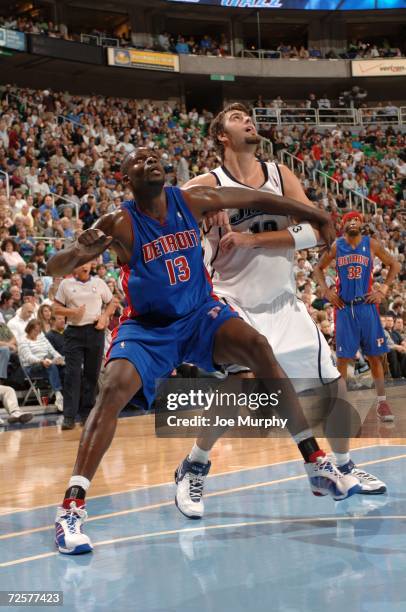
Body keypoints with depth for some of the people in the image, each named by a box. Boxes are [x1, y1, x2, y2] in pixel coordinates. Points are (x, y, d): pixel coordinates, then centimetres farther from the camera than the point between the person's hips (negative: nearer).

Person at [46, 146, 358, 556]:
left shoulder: (191, 201, -8)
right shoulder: (120, 224, -16)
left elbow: (256, 199, 4)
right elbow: (55, 270, -21)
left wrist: (316, 216, 5)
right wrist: (79, 252, -44)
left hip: (200, 314, 3)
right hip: (147, 326, -2)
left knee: (258, 347, -21)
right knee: (113, 390, -27)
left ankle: (316, 465, -12)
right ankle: (71, 507, -25)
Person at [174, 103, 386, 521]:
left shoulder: (281, 175, 1)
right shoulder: (208, 185, -9)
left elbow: (313, 231, -10)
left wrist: (253, 239, -20)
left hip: (285, 303, 5)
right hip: (237, 304, -5)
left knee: (333, 385, 10)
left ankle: (344, 467, 32)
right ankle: (193, 468, -7)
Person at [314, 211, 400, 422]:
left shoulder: (372, 244, 1)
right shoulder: (335, 247, 3)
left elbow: (394, 265, 9)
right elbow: (318, 268, 15)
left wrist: (383, 289, -1)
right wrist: (326, 291, 1)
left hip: (367, 305, 0)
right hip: (344, 307, 0)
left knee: (374, 355, 1)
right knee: (342, 356, 2)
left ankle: (382, 402, 6)